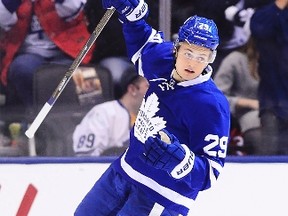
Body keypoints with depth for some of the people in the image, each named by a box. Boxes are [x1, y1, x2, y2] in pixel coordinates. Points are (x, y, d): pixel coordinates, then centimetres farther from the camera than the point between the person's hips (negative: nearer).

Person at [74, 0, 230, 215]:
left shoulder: (210, 105, -27)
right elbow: (143, 44, 19)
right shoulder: (164, 60, -7)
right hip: (125, 170, 8)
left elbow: (209, 173, -25)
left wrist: (177, 158, -42)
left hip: (161, 195, -8)